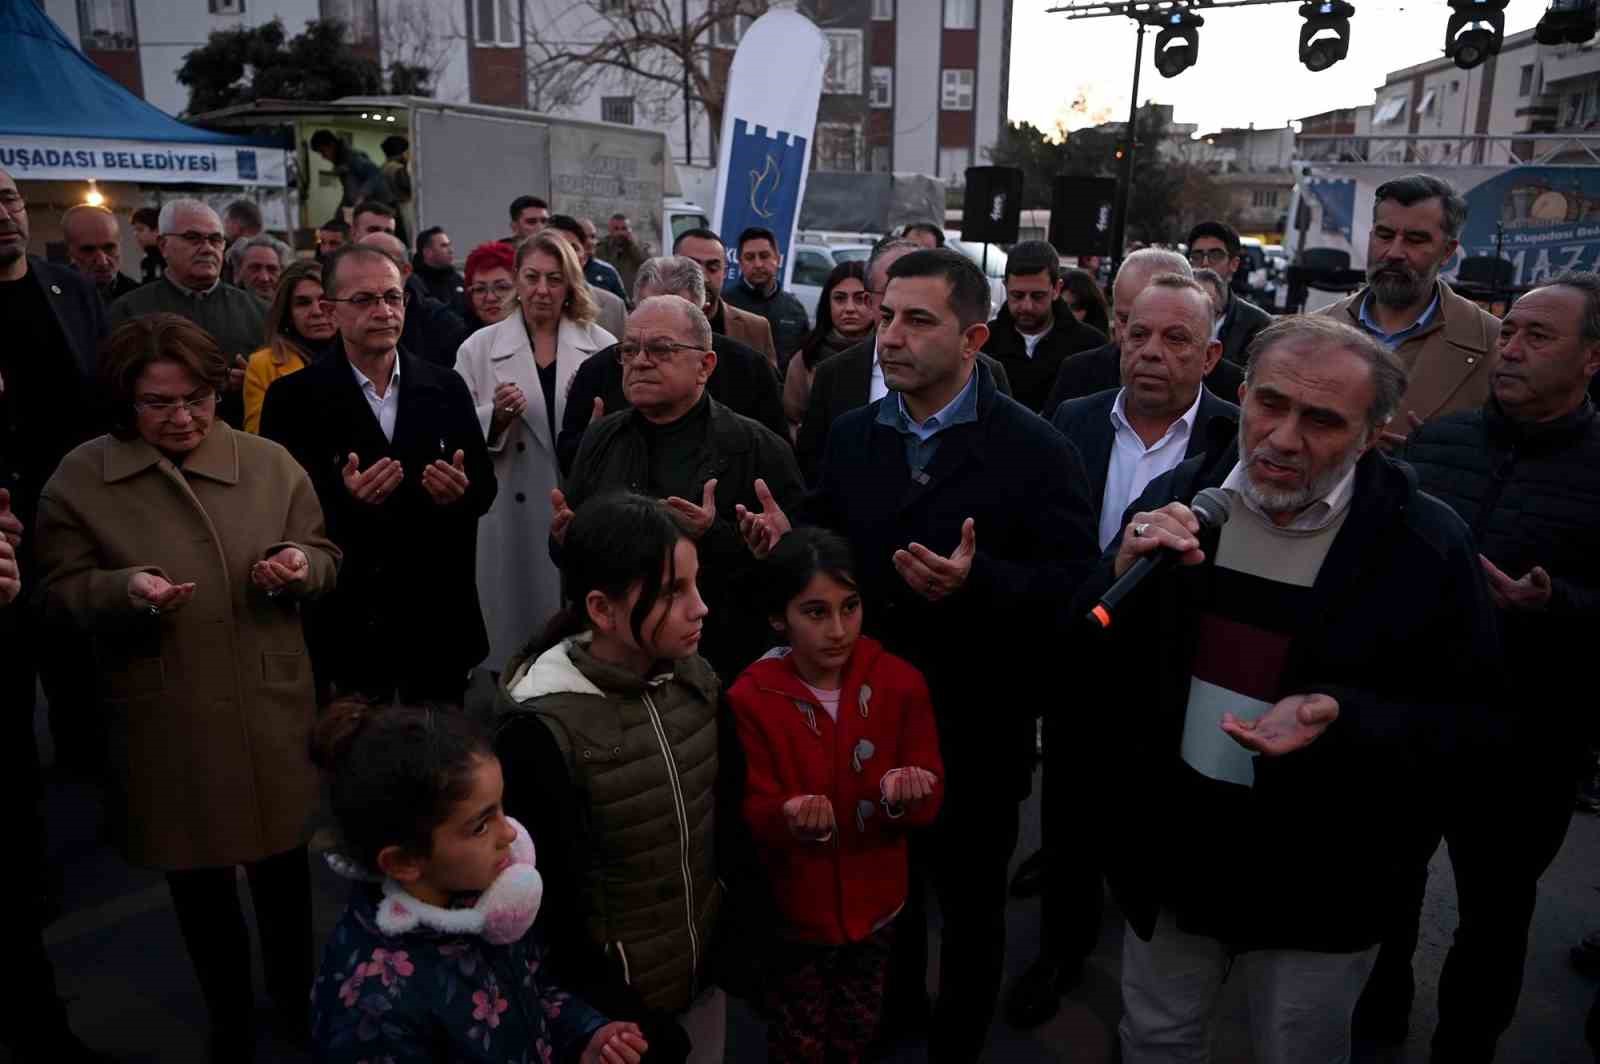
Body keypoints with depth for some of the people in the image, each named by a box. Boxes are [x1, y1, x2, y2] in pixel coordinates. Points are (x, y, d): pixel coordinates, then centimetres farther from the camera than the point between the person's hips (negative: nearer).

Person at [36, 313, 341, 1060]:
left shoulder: (269, 464, 1)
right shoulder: (79, 479, -2)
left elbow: (325, 558, 7)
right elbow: (60, 591, 0)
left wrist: (300, 565, -17)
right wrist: (125, 588, -20)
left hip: (271, 706, 1)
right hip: (164, 720, 0)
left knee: (281, 861, 13)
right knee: (197, 877, 15)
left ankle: (297, 998, 39)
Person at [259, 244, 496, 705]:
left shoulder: (447, 388, 4)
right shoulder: (294, 397, -5)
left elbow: (485, 486, 6)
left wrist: (463, 492, -16)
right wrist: (343, 499, -26)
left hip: (440, 620, 3)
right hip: (347, 626, -3)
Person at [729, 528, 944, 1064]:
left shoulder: (900, 682, -13)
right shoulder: (750, 698, -18)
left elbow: (931, 801, -11)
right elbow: (753, 813, -15)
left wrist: (901, 793, -34)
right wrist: (790, 816, -38)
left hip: (874, 902, 2)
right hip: (793, 909, -2)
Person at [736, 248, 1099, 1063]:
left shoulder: (1036, 450, -14)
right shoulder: (850, 436, 1)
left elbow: (1074, 581, -18)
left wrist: (978, 581, -33)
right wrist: (787, 539, -17)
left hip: (974, 726, -4)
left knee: (970, 901, 19)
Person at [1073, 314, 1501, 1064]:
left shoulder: (1427, 544, -15)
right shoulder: (1176, 499, -7)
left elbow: (1469, 714, -9)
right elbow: (1080, 659, -4)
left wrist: (1342, 715, -28)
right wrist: (1122, 575, -25)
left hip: (1315, 886, -2)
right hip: (1169, 856, 2)